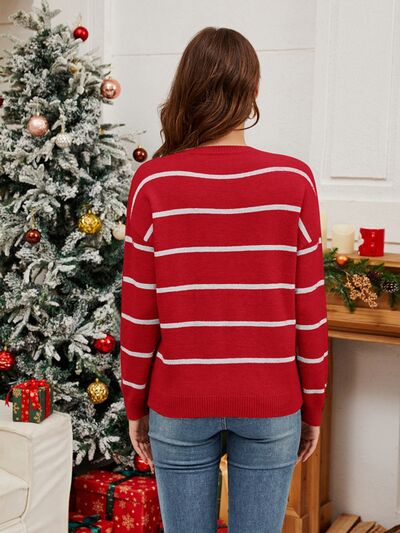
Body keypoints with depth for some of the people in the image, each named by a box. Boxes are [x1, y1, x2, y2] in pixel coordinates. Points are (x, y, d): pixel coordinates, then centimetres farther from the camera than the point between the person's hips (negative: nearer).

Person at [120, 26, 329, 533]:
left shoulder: (152, 182, -9)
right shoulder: (294, 180, -8)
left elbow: (139, 312, -5)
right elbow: (309, 310, -5)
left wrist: (135, 406, 8)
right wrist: (313, 407, 7)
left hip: (179, 406, 0)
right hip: (271, 408, 0)